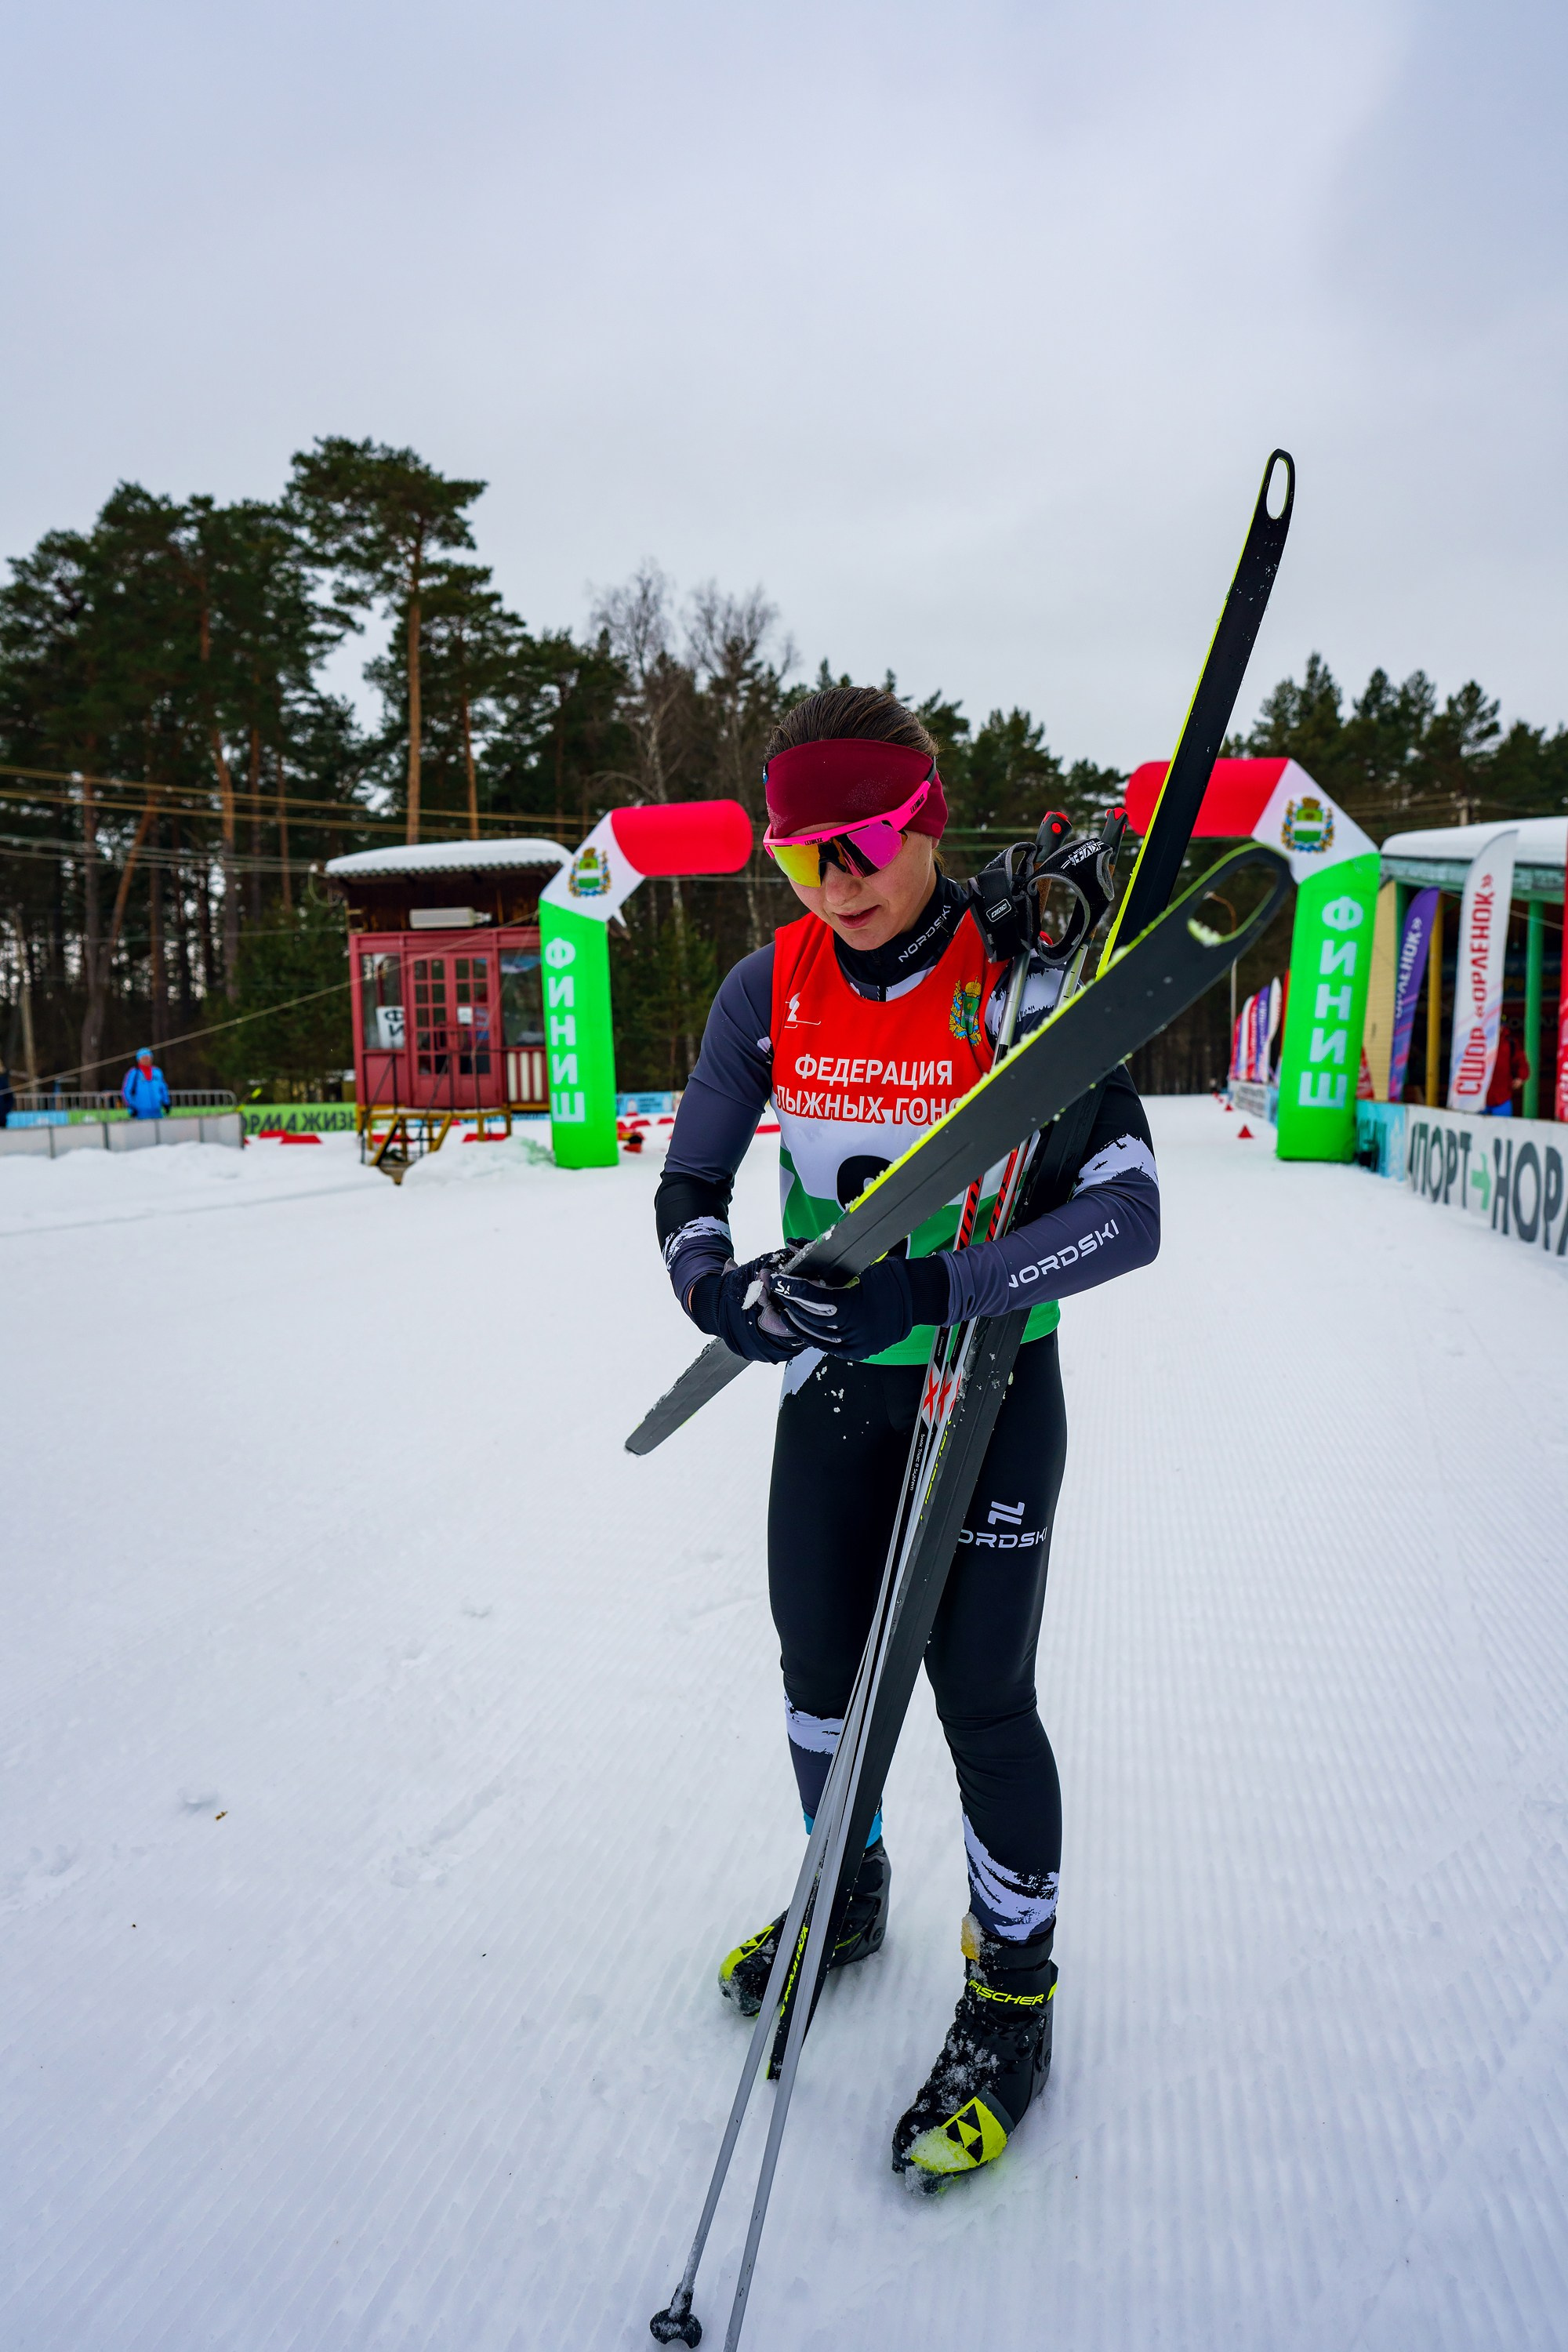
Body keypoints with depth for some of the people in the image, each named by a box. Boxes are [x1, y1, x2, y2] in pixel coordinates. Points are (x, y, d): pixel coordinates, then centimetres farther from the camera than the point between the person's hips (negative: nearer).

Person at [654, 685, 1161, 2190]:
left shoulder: (1016, 987, -20)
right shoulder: (773, 989, -7)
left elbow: (1128, 1214, -27)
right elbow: (688, 1184, -1)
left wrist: (927, 1289, -39)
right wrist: (719, 1289, -23)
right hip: (830, 1386, 5)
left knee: (980, 1695, 2)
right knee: (820, 1663, 17)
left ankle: (1013, 1996, 28)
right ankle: (847, 1894, 46)